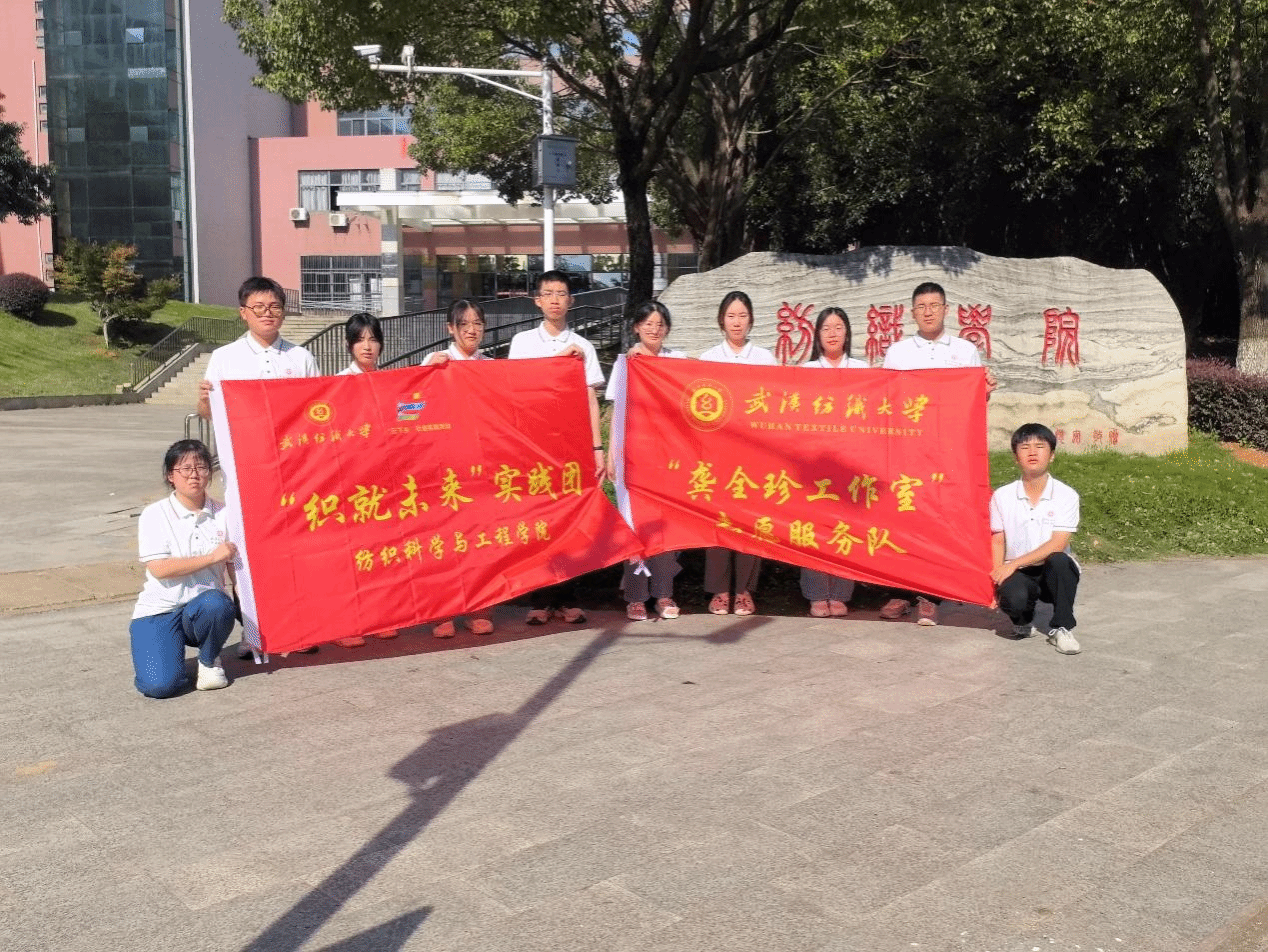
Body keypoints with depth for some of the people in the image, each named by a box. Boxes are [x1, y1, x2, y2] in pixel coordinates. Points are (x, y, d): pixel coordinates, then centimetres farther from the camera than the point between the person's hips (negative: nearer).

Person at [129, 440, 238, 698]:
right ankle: (172, 647, 13)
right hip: (159, 609, -2)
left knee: (216, 604, -36)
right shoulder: (154, 515, -4)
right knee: (159, 685, -24)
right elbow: (159, 568, -14)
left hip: (205, 603, 3)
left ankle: (209, 661, -4)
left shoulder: (221, 515, 4)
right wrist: (213, 557, -19)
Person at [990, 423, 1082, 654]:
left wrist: (1013, 564, -20)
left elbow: (1057, 544, -14)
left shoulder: (1066, 495, -6)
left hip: (1054, 573, 0)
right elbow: (997, 542, 3)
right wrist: (997, 578, -12)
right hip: (1018, 574, 0)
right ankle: (1022, 622, 6)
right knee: (1012, 597, -34)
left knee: (1058, 561, -36)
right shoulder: (1002, 496, 0)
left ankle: (1061, 629, -14)